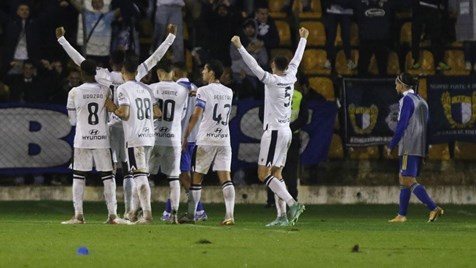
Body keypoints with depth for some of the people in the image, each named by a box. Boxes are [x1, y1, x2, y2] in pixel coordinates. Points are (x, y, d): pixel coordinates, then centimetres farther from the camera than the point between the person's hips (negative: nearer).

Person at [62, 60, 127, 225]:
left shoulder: (75, 92, -5)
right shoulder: (106, 91, 0)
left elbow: (72, 120, 3)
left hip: (82, 140, -1)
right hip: (102, 139, 1)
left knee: (78, 177, 5)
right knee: (108, 176, 6)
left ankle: (78, 215, -1)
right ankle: (112, 215, 1)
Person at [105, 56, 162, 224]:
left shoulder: (123, 89, -8)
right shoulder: (146, 89, 13)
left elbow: (124, 114, -16)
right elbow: (157, 113, 11)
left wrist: (112, 108, 2)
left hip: (134, 138, -7)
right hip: (149, 136, 7)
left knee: (140, 176, -10)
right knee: (140, 176, 15)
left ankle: (147, 214, -18)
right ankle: (133, 213, 22)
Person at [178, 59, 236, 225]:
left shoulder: (204, 91, -7)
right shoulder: (228, 92, 11)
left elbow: (196, 116, -12)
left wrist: (185, 137, -5)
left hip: (206, 140, -4)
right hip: (224, 140, 4)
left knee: (196, 178, 7)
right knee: (225, 178, -3)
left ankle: (191, 215, 11)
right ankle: (230, 215, -15)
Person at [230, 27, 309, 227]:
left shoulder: (272, 81, -12)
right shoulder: (290, 78, 6)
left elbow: (254, 66, -19)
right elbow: (296, 60, 22)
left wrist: (240, 47, -17)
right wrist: (303, 39, 37)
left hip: (274, 131, -8)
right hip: (286, 131, 8)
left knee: (264, 174, -9)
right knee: (276, 174, 10)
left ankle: (292, 204, -20)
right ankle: (282, 216, 5)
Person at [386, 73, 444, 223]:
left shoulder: (407, 100, -9)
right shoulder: (421, 100, 18)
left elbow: (401, 126, -15)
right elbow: (425, 125, 20)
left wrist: (391, 146, -10)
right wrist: (425, 151, 21)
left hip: (409, 148, -9)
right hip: (420, 148, 9)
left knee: (409, 181, -13)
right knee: (403, 179, 14)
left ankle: (434, 208, -24)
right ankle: (402, 215, 15)